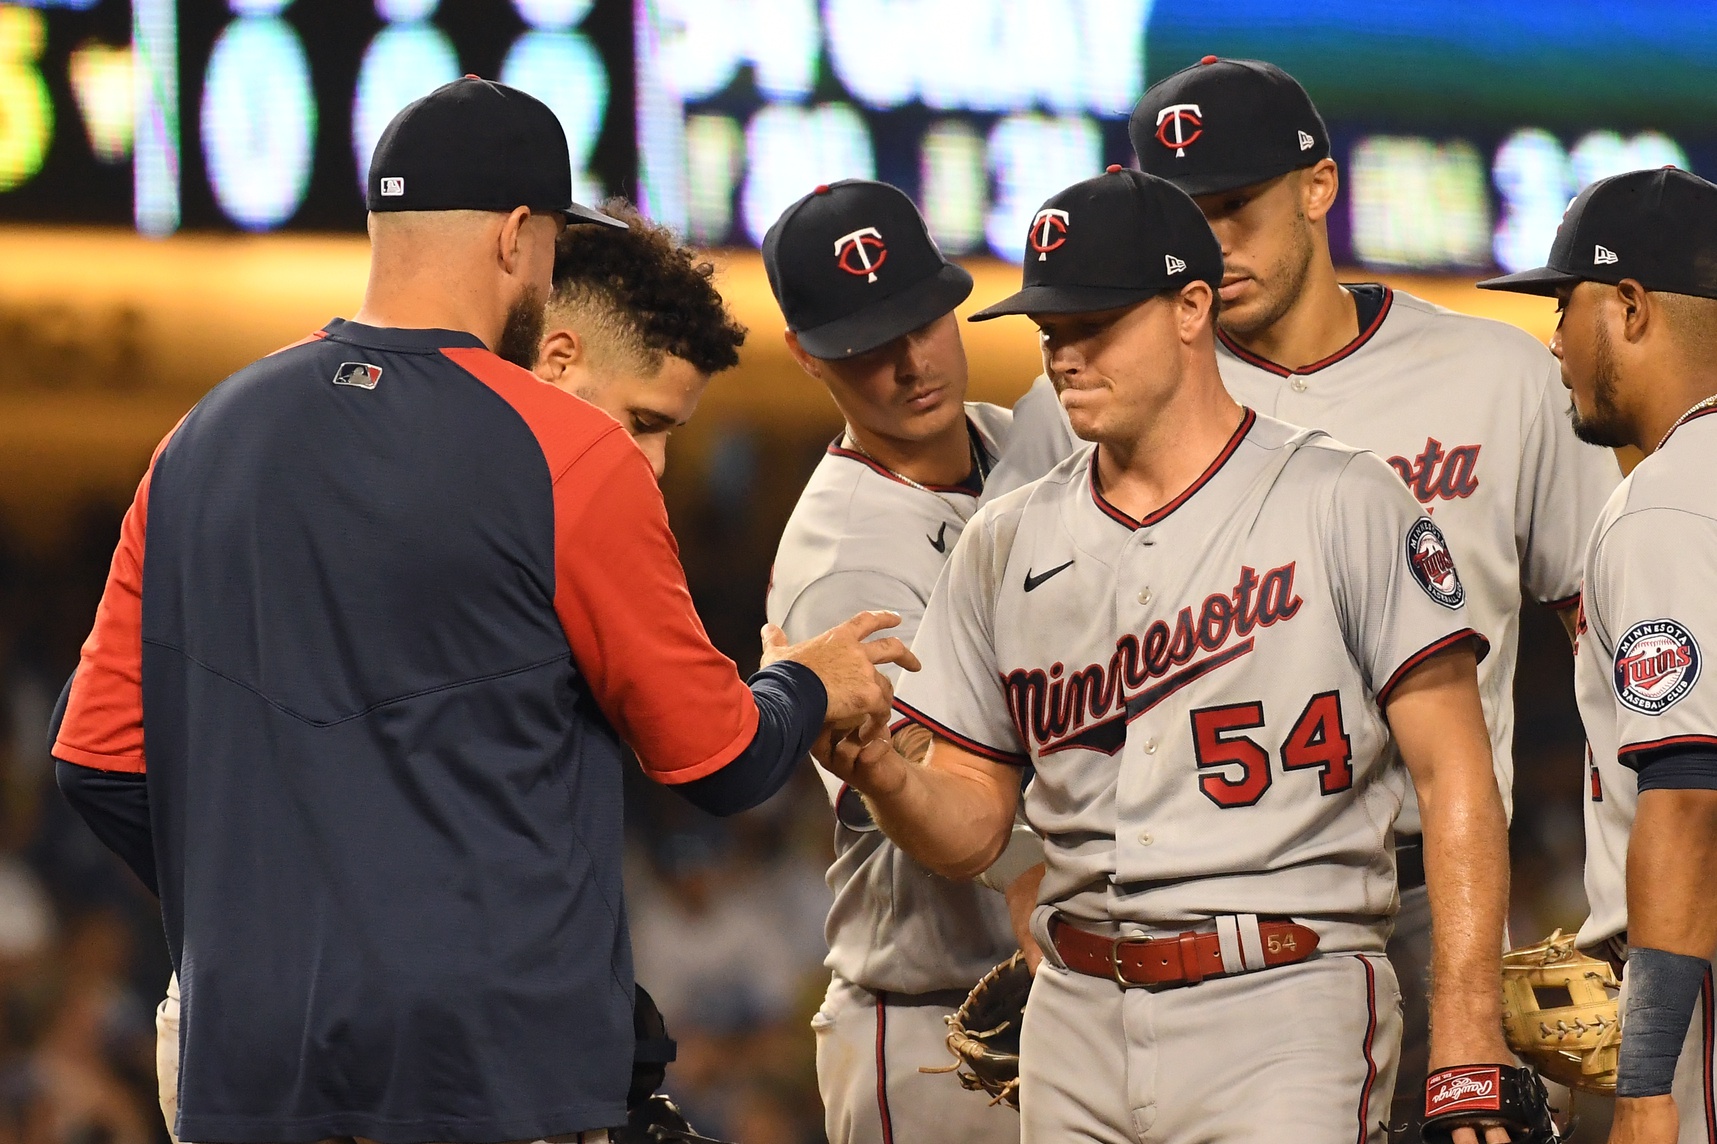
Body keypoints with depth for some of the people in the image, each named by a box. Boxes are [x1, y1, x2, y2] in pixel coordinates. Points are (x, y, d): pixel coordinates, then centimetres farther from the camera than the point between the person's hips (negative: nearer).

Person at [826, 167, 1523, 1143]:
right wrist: (874, 766, -9)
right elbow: (972, 826, 14)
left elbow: (1455, 779, -5)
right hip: (1078, 1019, 5)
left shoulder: (1345, 505, -1)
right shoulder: (1007, 544, 13)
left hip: (1281, 1005, -5)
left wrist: (1467, 1042, -14)